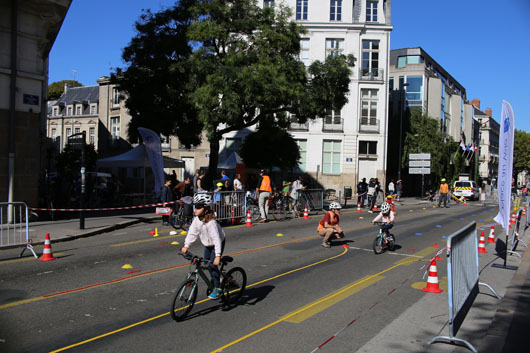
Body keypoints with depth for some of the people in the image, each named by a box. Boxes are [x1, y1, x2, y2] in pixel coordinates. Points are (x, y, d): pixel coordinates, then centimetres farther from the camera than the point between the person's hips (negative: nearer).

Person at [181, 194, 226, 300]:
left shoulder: (211, 222, -35)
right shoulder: (197, 219, -13)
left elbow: (216, 239, -38)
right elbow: (192, 232, -7)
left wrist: (218, 256, -42)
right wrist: (186, 245, -15)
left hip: (217, 244, -8)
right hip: (207, 244, 8)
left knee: (212, 265, -13)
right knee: (206, 263, 13)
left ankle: (217, 288, 0)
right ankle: (214, 281, 35)